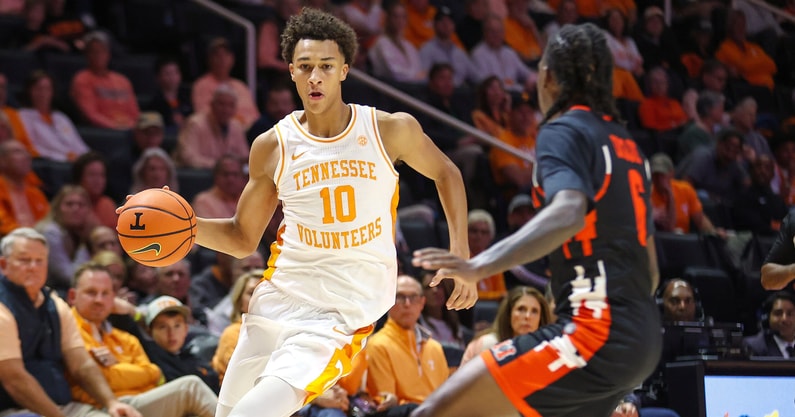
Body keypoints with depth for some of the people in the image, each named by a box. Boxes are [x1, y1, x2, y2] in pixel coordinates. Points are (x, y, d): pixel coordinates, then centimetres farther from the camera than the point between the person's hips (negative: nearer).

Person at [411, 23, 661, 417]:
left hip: (595, 331, -9)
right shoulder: (625, 144, 21)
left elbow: (568, 215, -27)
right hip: (641, 337, 9)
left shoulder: (563, 131, -5)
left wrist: (481, 265, -36)